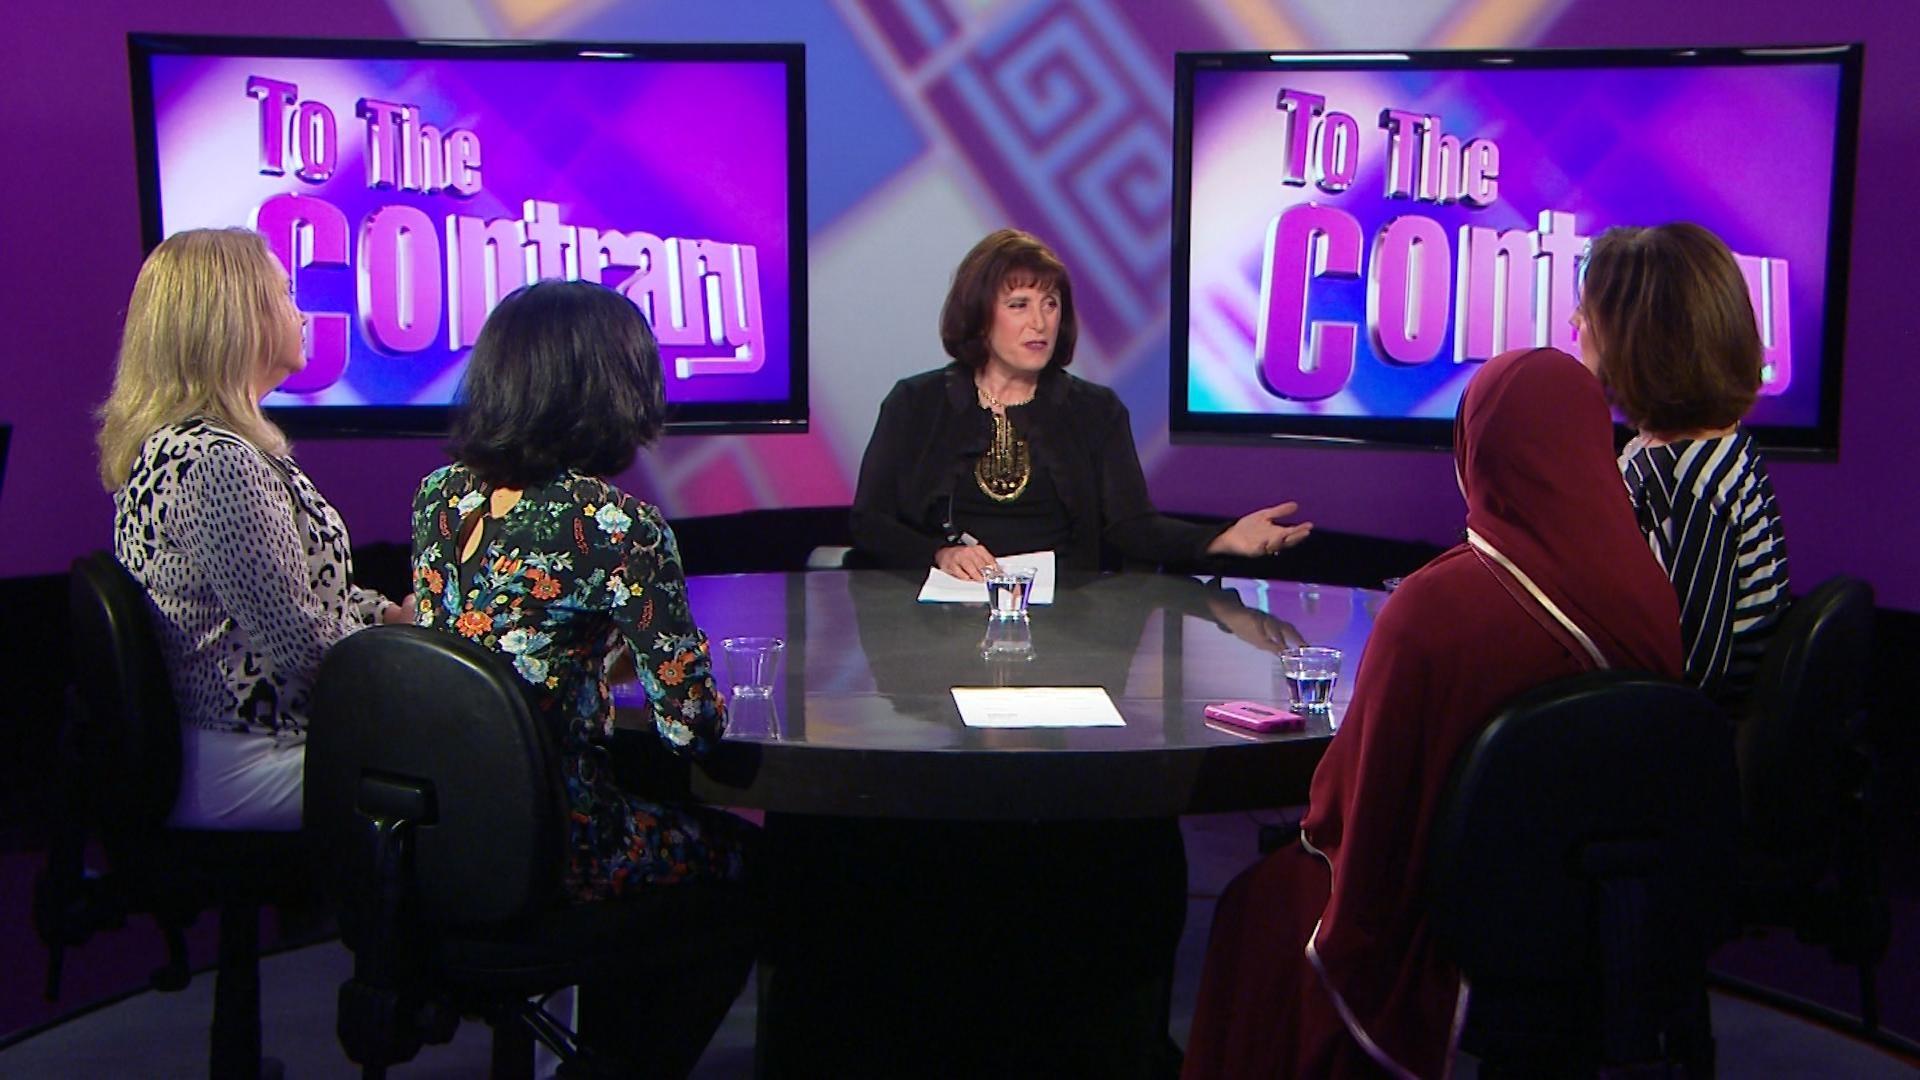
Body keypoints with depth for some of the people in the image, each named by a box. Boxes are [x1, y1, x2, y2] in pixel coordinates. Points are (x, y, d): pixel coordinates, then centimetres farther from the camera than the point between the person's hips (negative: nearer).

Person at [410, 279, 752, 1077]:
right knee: (750, 856, 22)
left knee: (665, 808, 32)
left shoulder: (440, 495, 0)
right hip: (547, 851, -7)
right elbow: (690, 723, -18)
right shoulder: (615, 528, -20)